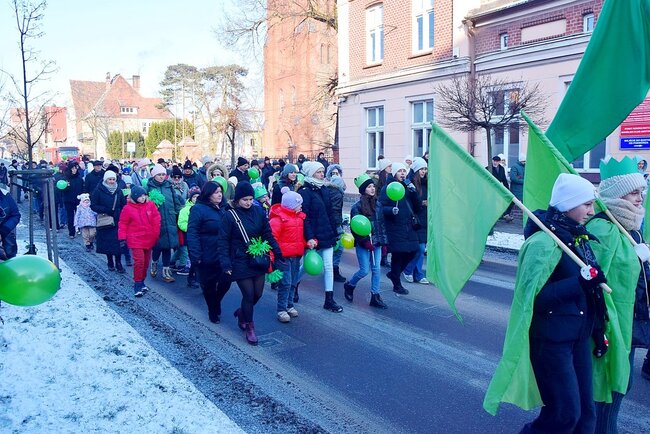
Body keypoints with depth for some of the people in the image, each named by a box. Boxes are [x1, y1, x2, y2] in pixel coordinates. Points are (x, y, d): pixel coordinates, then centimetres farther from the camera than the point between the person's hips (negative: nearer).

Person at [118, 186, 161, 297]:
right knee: (139, 261, -11)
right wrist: (122, 237, -3)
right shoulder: (128, 208, -6)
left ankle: (141, 281, 28)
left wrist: (155, 235, 5)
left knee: (146, 261, 12)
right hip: (135, 240, -4)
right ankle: (137, 285, 0)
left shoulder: (150, 205, 0)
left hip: (149, 239, 4)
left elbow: (156, 220, 6)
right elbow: (123, 224, 0)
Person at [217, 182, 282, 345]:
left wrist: (277, 252, -1)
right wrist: (226, 263, -17)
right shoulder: (230, 216, -10)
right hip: (240, 262, -4)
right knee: (249, 295, -2)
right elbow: (223, 241, -10)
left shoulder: (259, 212, 0)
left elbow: (268, 234, 6)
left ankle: (242, 313, 40)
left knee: (258, 294, 10)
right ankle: (249, 327, 19)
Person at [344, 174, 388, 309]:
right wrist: (365, 242, -16)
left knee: (376, 269, 4)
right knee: (364, 270, -1)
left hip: (376, 243, 5)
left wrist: (383, 241, 7)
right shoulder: (357, 206, -10)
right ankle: (349, 285, 27)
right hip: (363, 244, -5)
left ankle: (375, 297, 14)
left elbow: (381, 223, 12)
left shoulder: (377, 204, 8)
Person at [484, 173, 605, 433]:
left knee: (584, 411, 13)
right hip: (551, 340, -8)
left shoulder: (578, 237, 8)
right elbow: (532, 297, -24)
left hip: (579, 337, 8)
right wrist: (581, 282, -28)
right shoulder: (543, 242, -19)